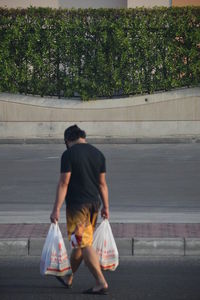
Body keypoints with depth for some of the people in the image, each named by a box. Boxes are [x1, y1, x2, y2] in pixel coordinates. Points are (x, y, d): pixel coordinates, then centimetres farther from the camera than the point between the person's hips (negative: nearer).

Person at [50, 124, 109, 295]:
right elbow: (102, 184, 11)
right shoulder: (98, 154, 8)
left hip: (77, 205, -7)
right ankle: (68, 278, 33)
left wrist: (56, 209, -13)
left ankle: (102, 283, -11)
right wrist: (106, 207, 17)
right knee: (79, 243, 19)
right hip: (94, 204, 7)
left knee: (84, 244, -5)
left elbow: (64, 183, -14)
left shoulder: (69, 154, -11)